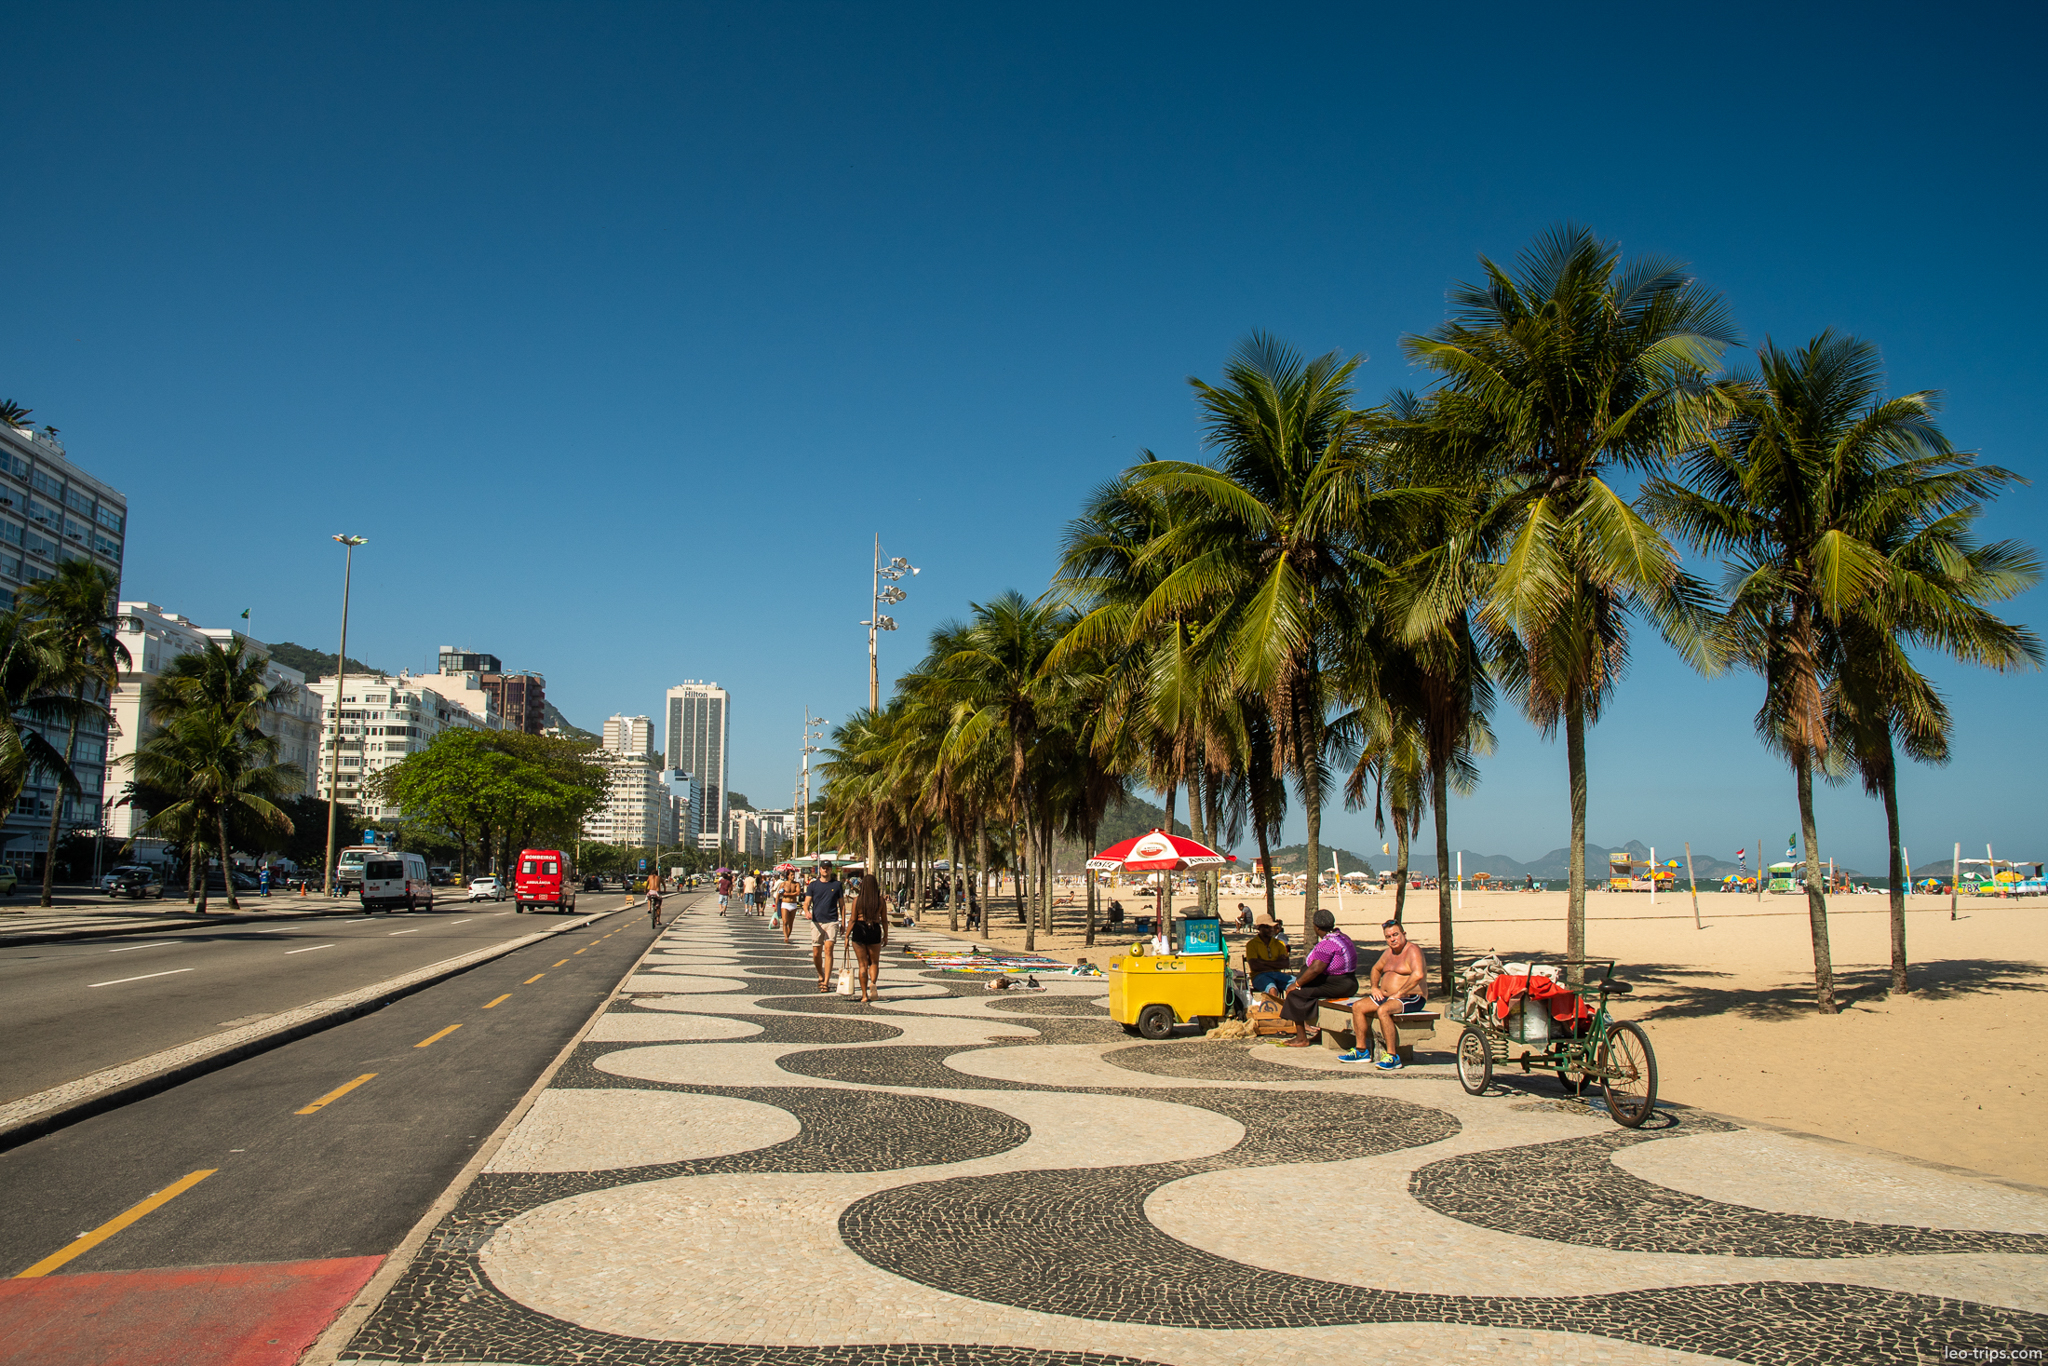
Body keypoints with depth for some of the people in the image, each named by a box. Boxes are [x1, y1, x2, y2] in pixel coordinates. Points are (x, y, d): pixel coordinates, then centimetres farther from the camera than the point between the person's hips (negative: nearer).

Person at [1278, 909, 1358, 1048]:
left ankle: (1301, 1038, -2)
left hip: (1335, 985, -10)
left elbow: (1316, 969, -26)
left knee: (1295, 993, -6)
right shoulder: (1343, 937, 12)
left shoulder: (1326, 944, -20)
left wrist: (1296, 984, -17)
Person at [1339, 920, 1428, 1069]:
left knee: (1383, 1010, -34)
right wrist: (1374, 987, 12)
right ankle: (1362, 1050, 0)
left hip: (1411, 998, -9)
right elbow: (1376, 969, 31)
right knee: (1357, 1007, -4)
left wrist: (1398, 994, -25)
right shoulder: (1390, 952, 15)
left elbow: (1418, 974, -30)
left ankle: (1393, 1057, -28)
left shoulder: (1412, 950, -13)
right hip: (1387, 996, 9)